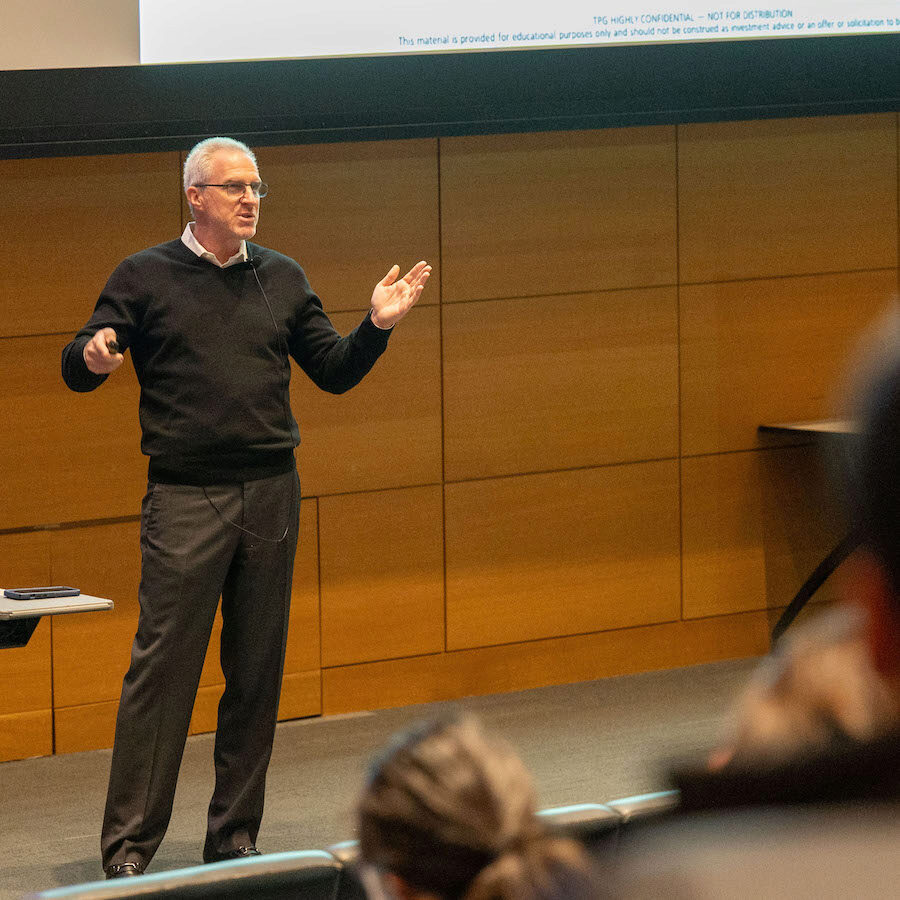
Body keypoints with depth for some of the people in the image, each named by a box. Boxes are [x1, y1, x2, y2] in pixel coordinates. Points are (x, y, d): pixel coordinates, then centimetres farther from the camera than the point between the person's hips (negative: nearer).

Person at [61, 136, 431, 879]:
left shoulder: (282, 279, 13)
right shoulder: (145, 278, 2)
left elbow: (334, 372, 16)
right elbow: (78, 368, 0)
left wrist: (378, 326, -2)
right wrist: (92, 357, -23)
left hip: (271, 493, 4)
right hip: (185, 501, -4)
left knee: (258, 672, 6)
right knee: (162, 669, -8)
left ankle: (235, 835, 15)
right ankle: (129, 844, -5)